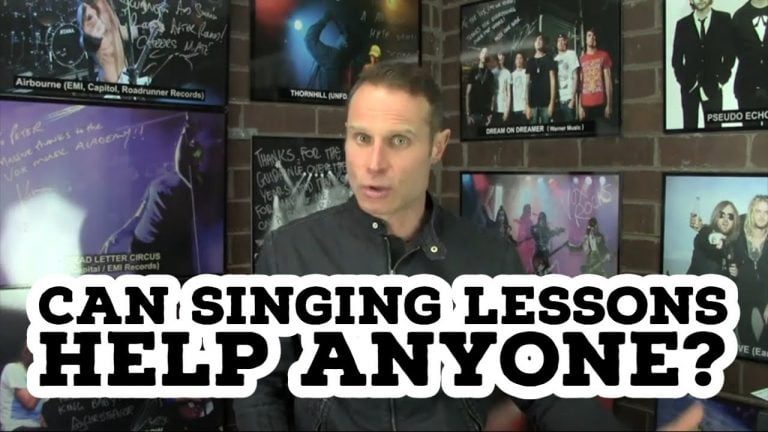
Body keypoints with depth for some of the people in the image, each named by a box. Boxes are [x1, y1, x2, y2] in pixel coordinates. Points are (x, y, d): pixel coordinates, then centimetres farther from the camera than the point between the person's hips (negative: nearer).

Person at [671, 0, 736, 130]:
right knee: (689, 126, 4)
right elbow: (676, 58, 7)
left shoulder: (724, 19, 2)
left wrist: (722, 79, -4)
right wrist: (683, 80, -5)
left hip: (713, 86, -1)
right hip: (689, 86, 1)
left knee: (713, 126, -2)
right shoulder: (682, 24, 4)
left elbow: (730, 52, 3)